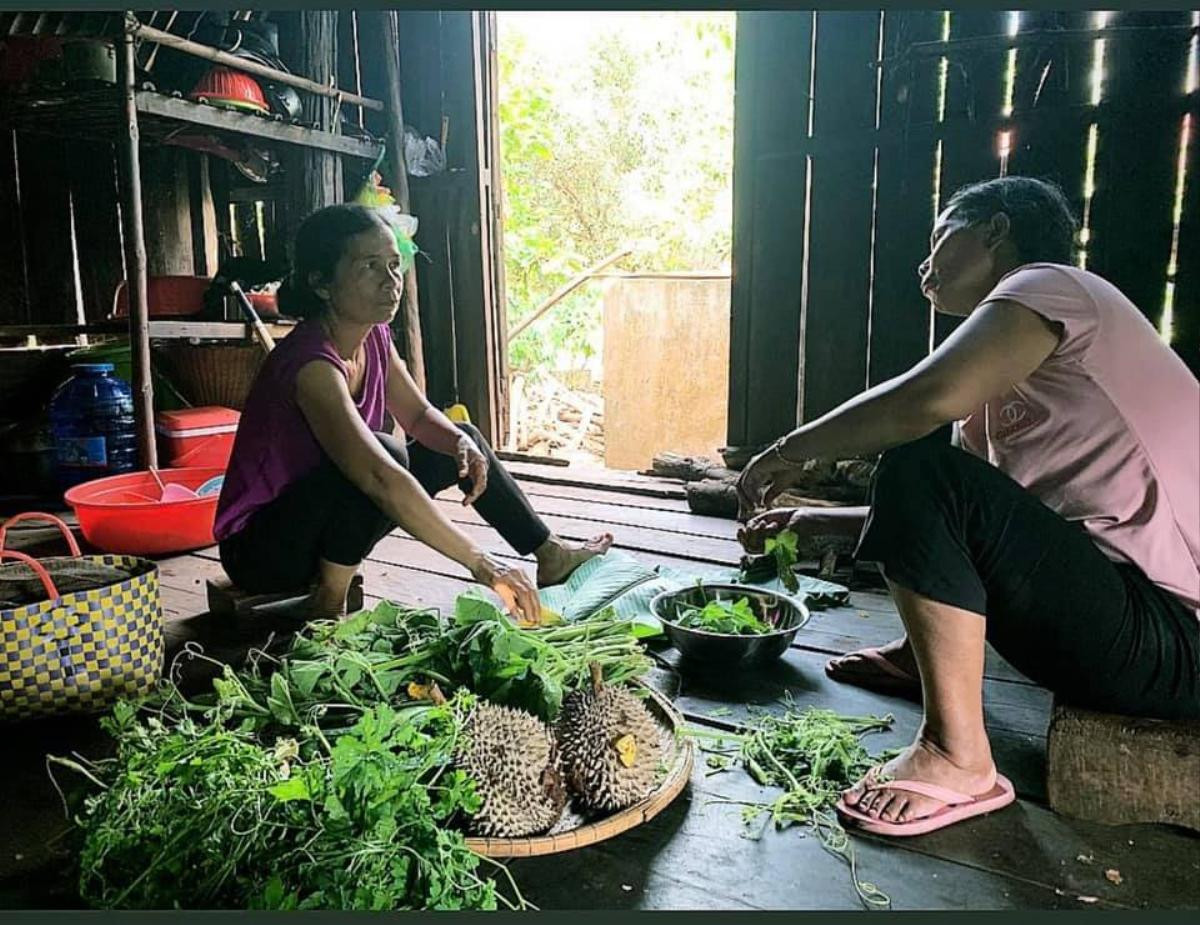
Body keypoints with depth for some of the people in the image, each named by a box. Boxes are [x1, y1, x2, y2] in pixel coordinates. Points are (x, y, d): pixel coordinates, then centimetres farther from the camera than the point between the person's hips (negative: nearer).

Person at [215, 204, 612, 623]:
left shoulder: (375, 338, -4)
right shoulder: (312, 363, -31)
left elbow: (419, 415, 8)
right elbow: (379, 478, -41)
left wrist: (462, 444, -16)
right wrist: (481, 565, -44)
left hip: (323, 517, 9)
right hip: (261, 549, -8)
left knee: (462, 438, 8)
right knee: (384, 452, -33)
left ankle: (550, 554, 19)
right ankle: (327, 604, -17)